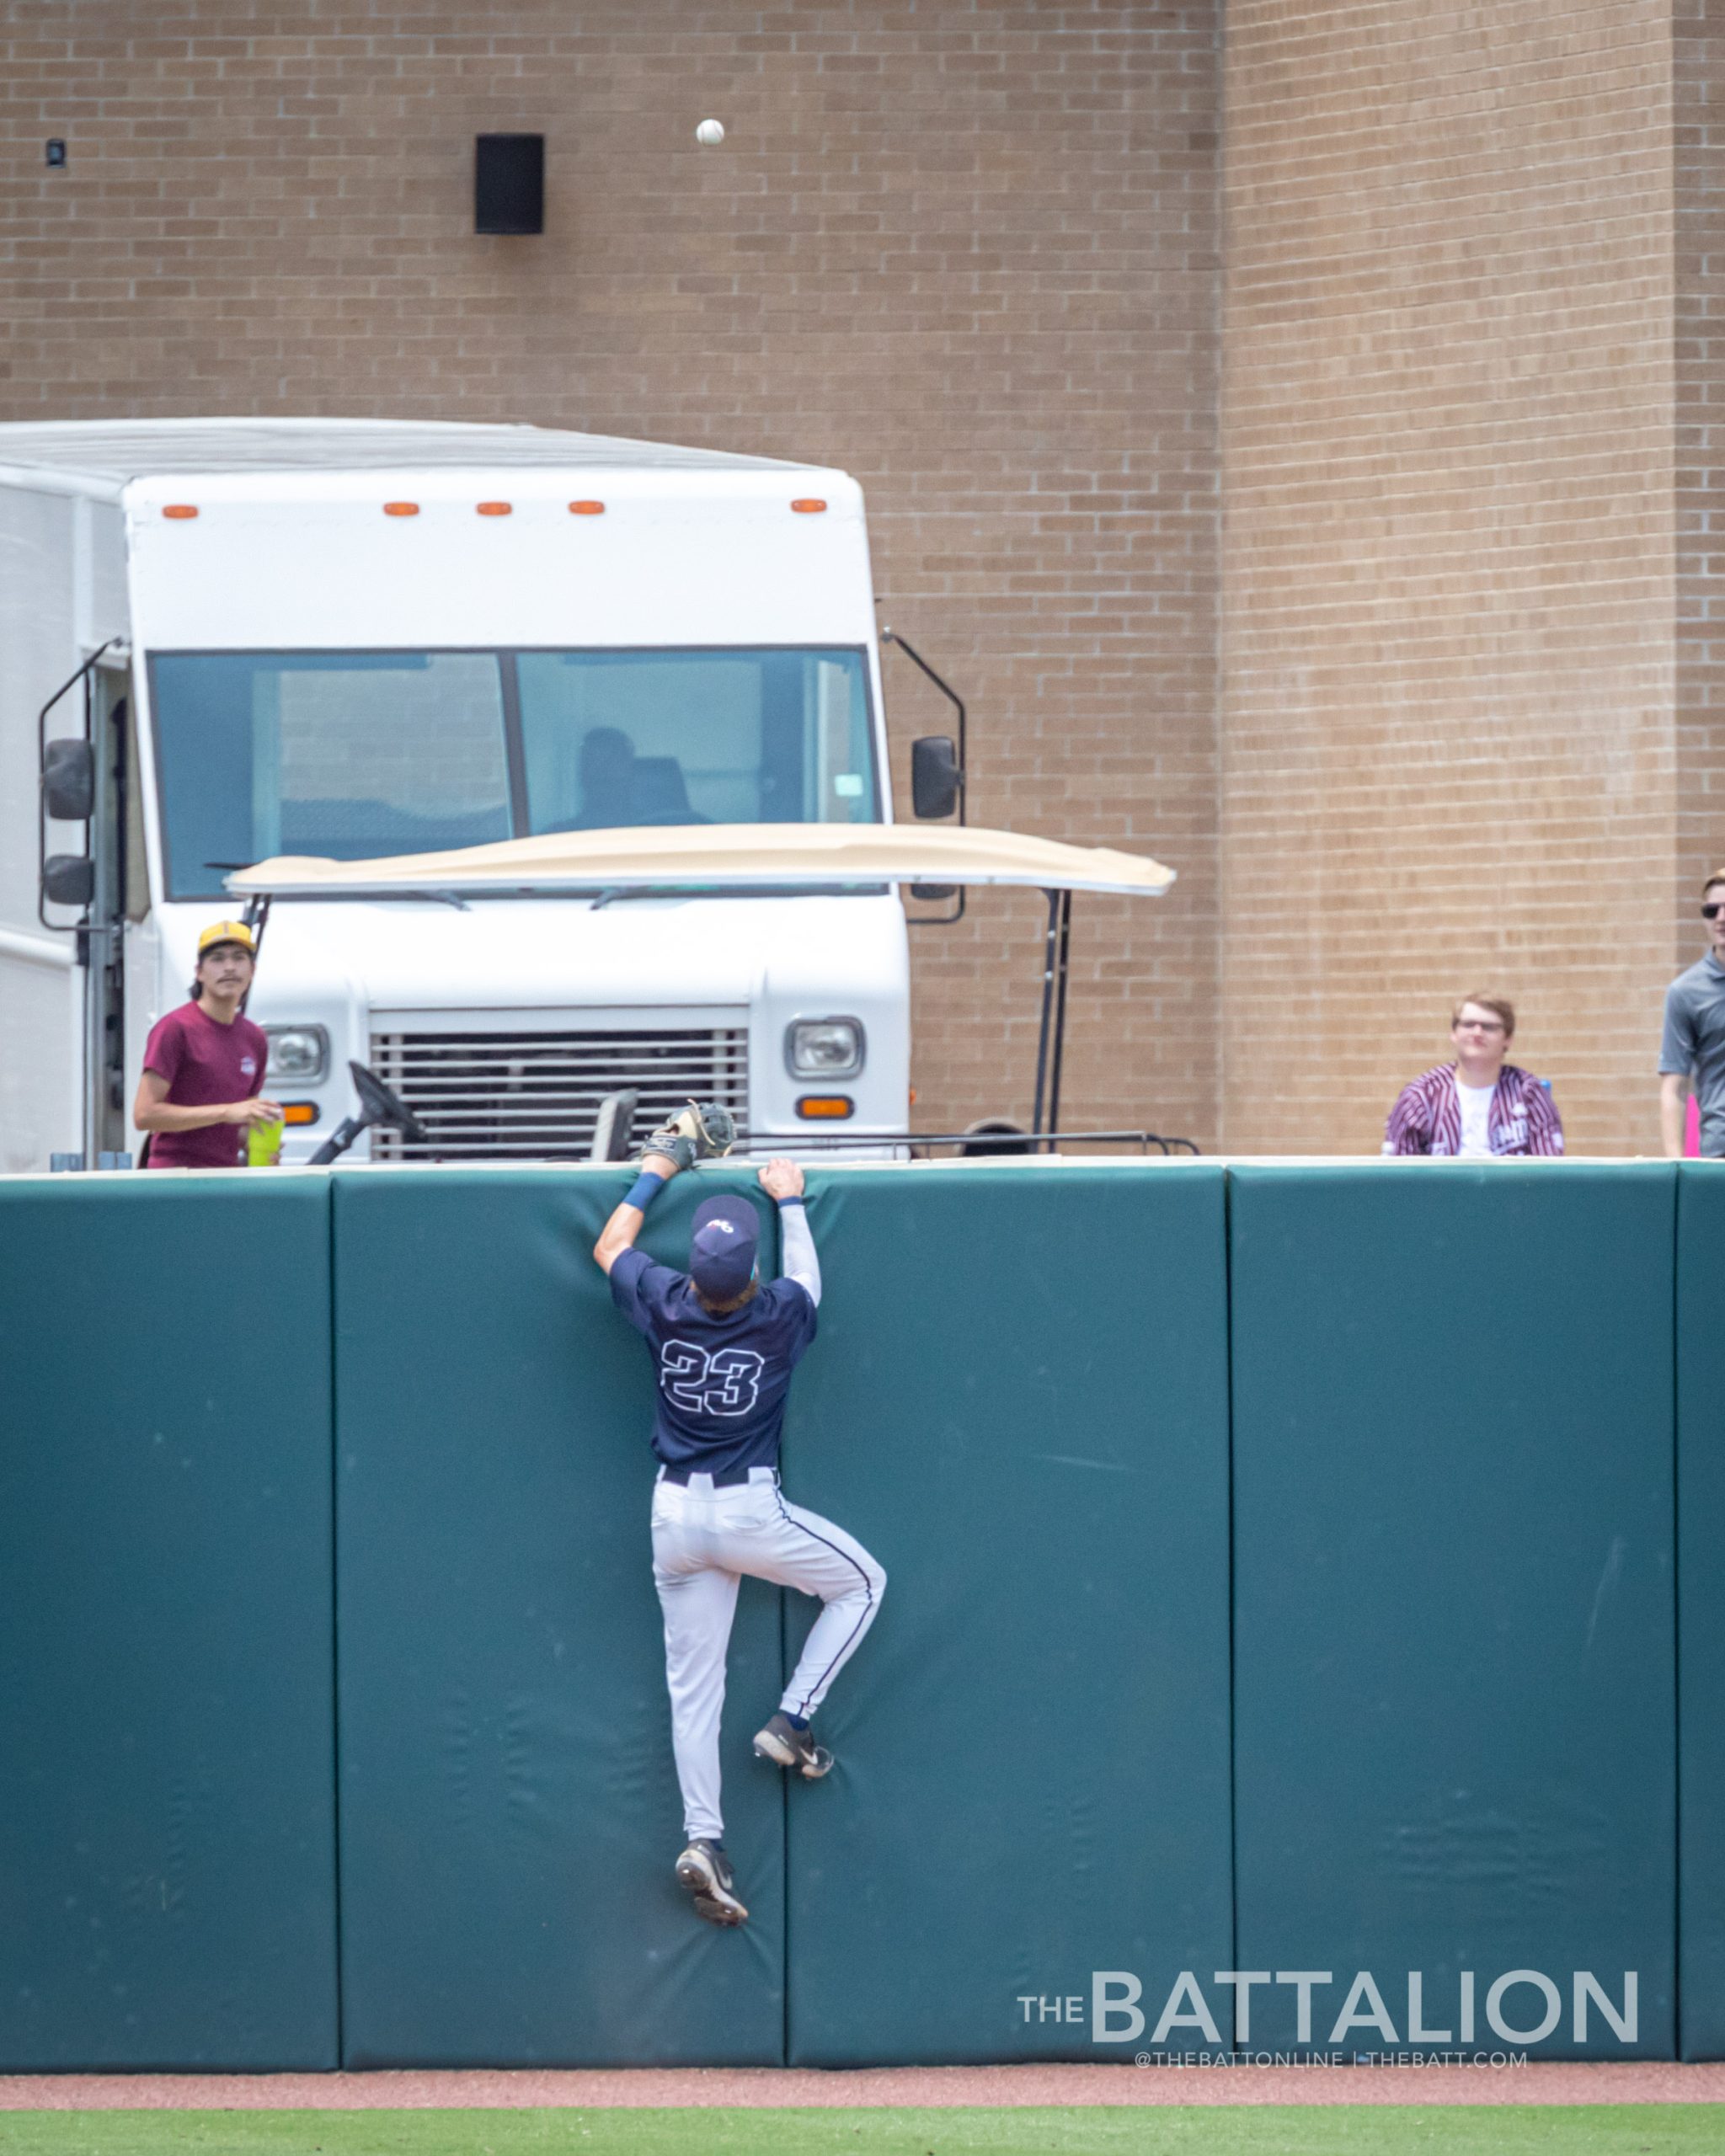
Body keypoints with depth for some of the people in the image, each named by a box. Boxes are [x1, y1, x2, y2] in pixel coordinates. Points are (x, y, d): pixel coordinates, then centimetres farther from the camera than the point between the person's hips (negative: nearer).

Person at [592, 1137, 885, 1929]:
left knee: (692, 1686, 7)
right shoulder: (778, 1315, -14)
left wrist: (654, 1173, 21)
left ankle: (702, 1839, -1)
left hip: (675, 1516, 3)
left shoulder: (665, 1307, -9)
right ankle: (792, 1722, 10)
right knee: (861, 1582, 20)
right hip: (750, 1511, -3)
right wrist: (790, 1203, 24)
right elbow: (804, 1278, 13)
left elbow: (609, 1248, 12)